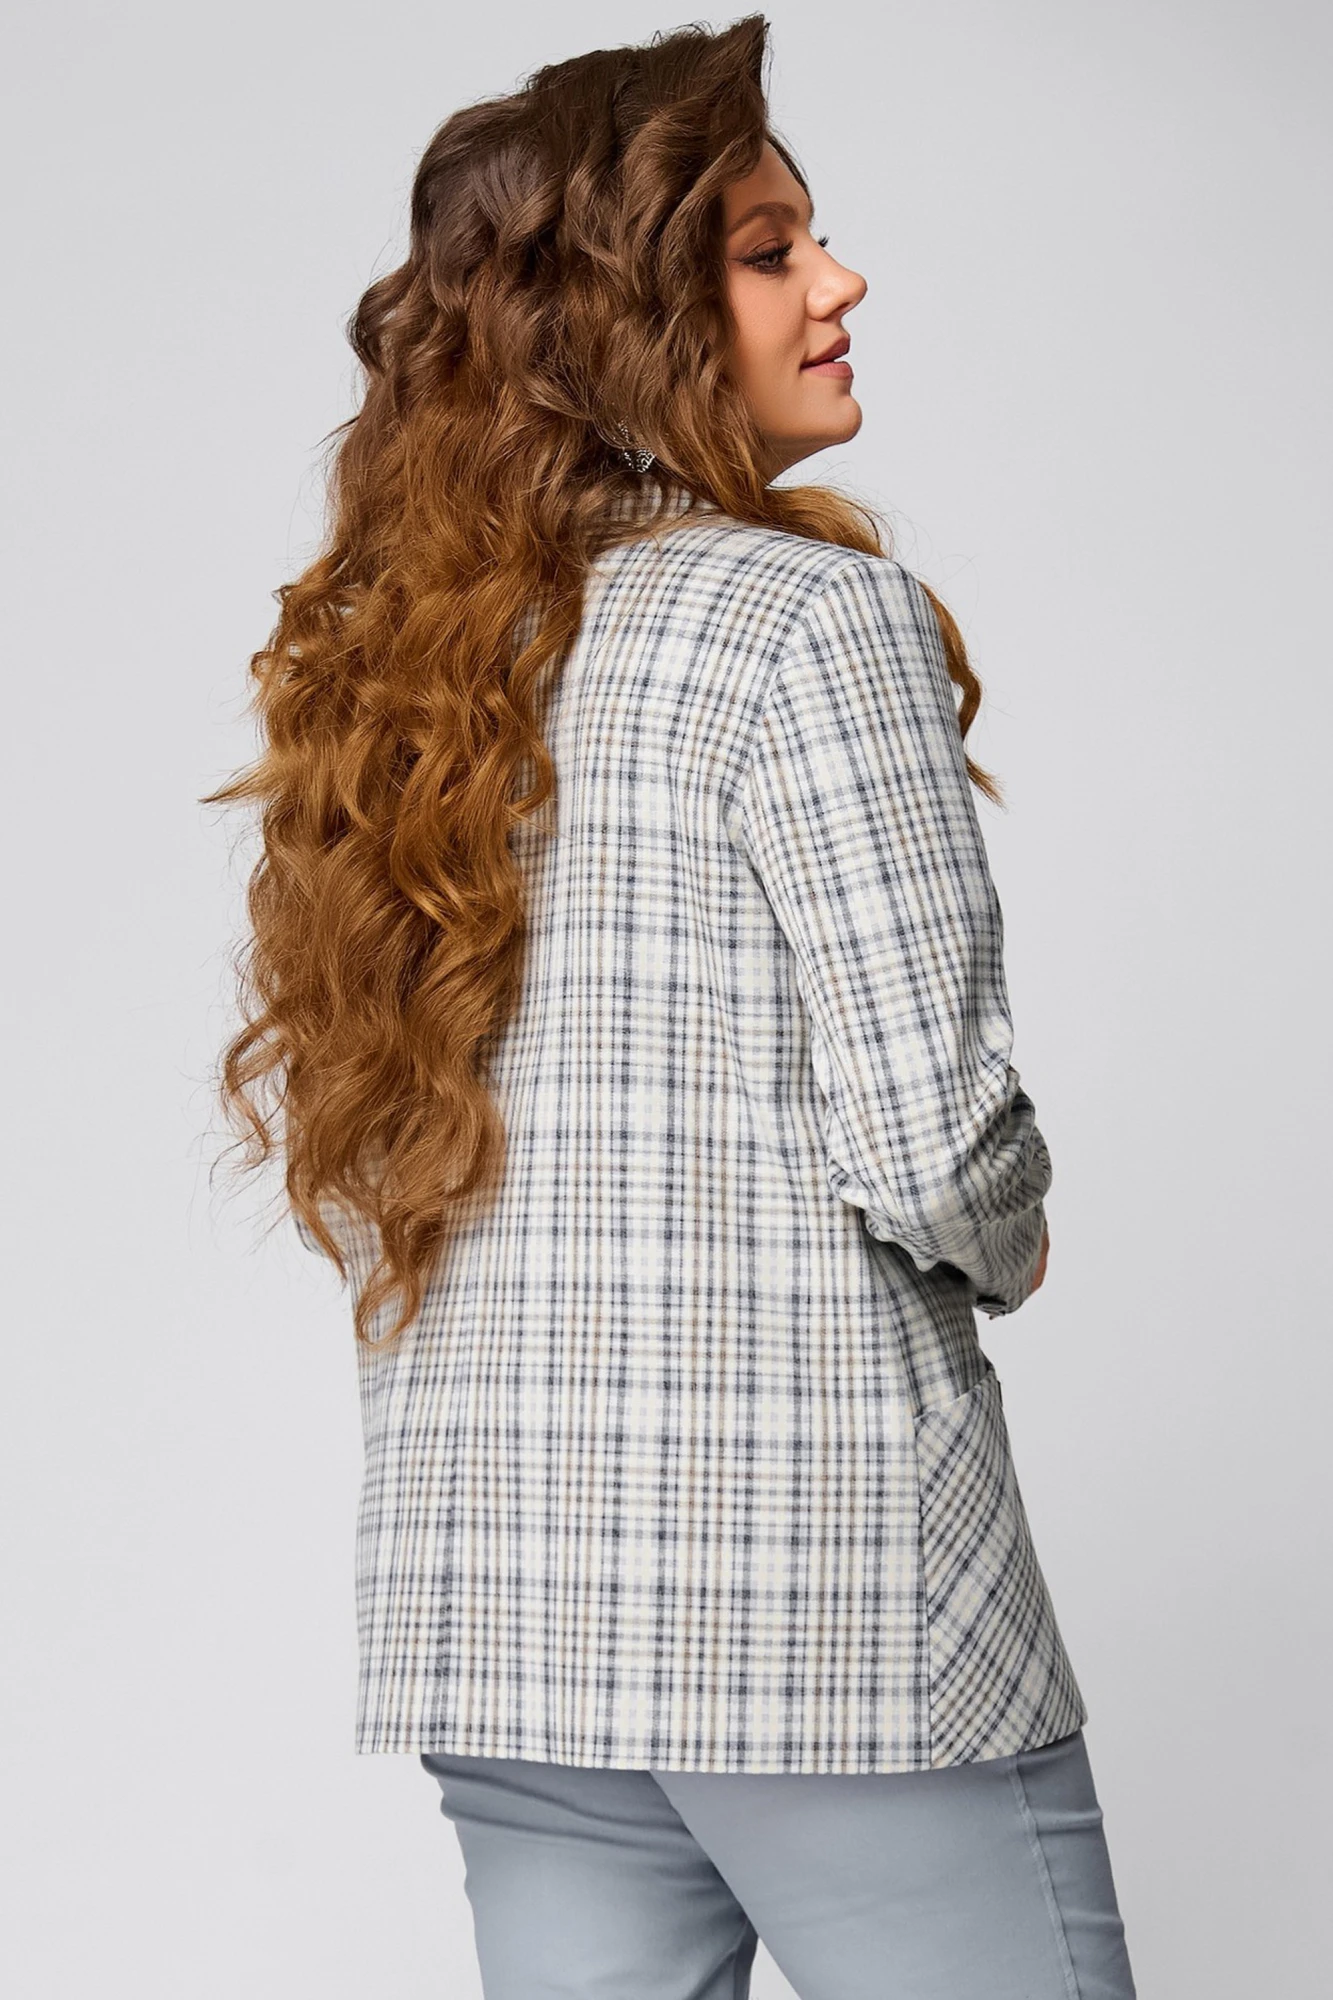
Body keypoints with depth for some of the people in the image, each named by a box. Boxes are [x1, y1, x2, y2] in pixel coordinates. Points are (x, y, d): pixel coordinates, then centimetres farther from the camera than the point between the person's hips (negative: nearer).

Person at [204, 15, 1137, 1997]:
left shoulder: (389, 653, 10)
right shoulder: (810, 613, -12)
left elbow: (291, 1088, 16)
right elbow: (936, 1139, -16)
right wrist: (1004, 1245, 4)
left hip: (490, 1598, 7)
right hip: (821, 1598, -7)